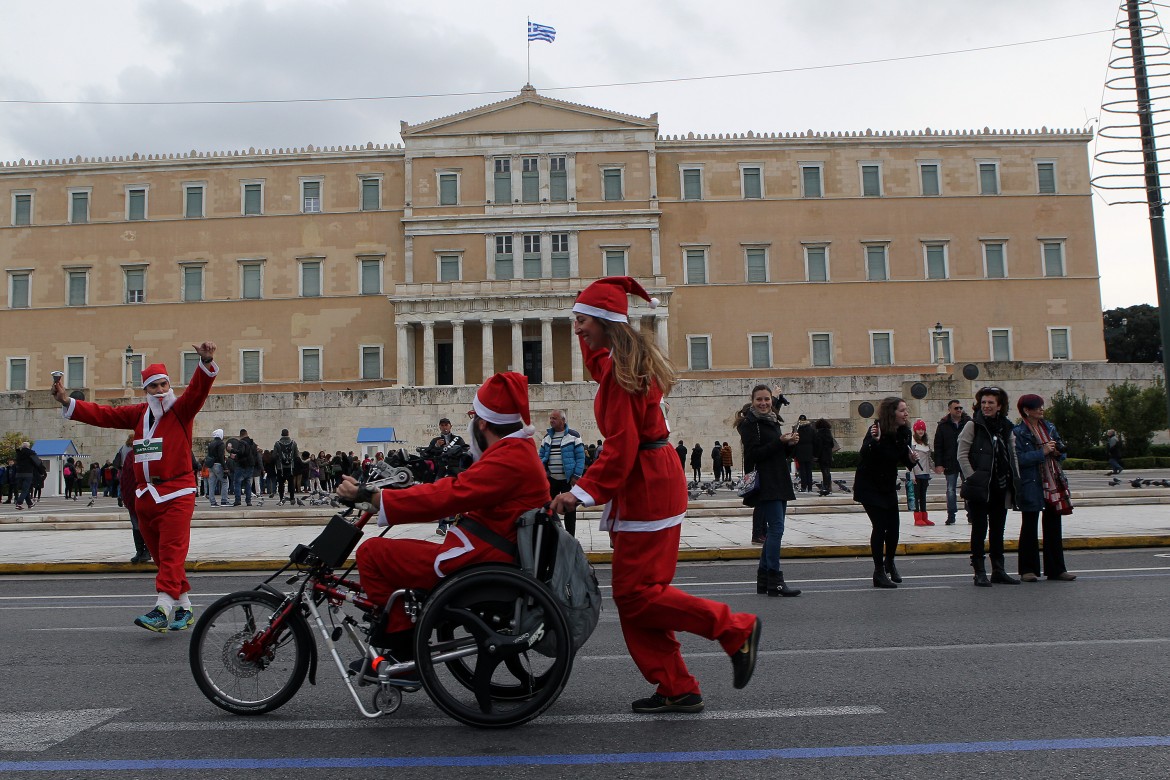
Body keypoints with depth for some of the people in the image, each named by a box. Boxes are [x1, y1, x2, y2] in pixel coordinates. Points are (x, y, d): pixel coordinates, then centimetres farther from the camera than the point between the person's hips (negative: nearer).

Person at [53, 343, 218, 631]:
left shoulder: (181, 409, 0)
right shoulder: (138, 413, 16)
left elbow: (198, 390, -18)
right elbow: (103, 414, 15)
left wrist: (206, 363, -35)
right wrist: (68, 402, 7)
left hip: (176, 494, -6)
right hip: (145, 495, 7)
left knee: (171, 552, -12)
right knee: (161, 555, 10)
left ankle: (162, 610, -17)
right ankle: (184, 607, 19)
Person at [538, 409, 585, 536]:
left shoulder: (573, 436, -3)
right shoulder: (547, 436, 12)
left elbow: (580, 457, -6)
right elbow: (542, 456, 15)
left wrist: (576, 476, -13)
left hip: (568, 479, -4)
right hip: (551, 479, 5)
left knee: (569, 508, 2)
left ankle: (570, 538, 9)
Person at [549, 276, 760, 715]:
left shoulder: (620, 371, -18)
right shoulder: (627, 361, 11)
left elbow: (621, 445, -23)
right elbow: (598, 364, 34)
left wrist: (582, 492, -24)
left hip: (645, 486, -10)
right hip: (650, 480, 10)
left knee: (635, 593, -6)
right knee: (634, 594, 12)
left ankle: (736, 629, 5)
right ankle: (676, 689, 18)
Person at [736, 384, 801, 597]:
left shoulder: (772, 421, 20)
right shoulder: (750, 423, -6)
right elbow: (753, 454, -16)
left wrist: (791, 444, 3)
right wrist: (780, 442, -18)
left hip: (779, 483, 9)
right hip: (765, 485, -9)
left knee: (773, 530, 9)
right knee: (776, 528, -14)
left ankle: (763, 579, 15)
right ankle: (774, 580, -12)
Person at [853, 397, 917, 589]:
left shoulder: (903, 432, -1)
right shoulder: (876, 430, -21)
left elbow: (903, 458, 11)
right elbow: (865, 456, -31)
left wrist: (911, 459, -10)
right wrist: (875, 441, -46)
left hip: (888, 486, 6)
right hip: (869, 486, -6)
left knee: (893, 526, 5)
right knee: (880, 526, -10)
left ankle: (889, 562, 33)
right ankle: (879, 572, 2)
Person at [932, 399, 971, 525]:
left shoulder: (969, 423, 2)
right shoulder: (943, 425, 1)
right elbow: (937, 446, 1)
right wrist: (938, 464, -6)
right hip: (950, 464, 0)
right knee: (951, 490, 5)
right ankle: (951, 515, 12)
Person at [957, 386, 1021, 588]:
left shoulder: (1006, 428, 11)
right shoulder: (972, 426, -4)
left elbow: (1013, 455, 16)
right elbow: (962, 455, -8)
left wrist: (1015, 479, 6)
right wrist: (972, 478, -15)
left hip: (1001, 488, 5)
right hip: (979, 488, -5)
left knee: (998, 530, 12)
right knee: (979, 529, -1)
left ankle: (998, 570, 21)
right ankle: (979, 572, 5)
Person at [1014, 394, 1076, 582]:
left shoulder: (1049, 427, 13)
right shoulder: (1018, 432, -7)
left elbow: (1062, 451, 18)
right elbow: (1018, 458, -16)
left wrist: (1058, 452, -4)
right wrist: (1042, 452, -17)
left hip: (1053, 483, 6)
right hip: (1031, 484, -6)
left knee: (1054, 526, 8)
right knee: (1029, 526, 2)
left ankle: (1056, 569, 15)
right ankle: (1028, 570, 9)